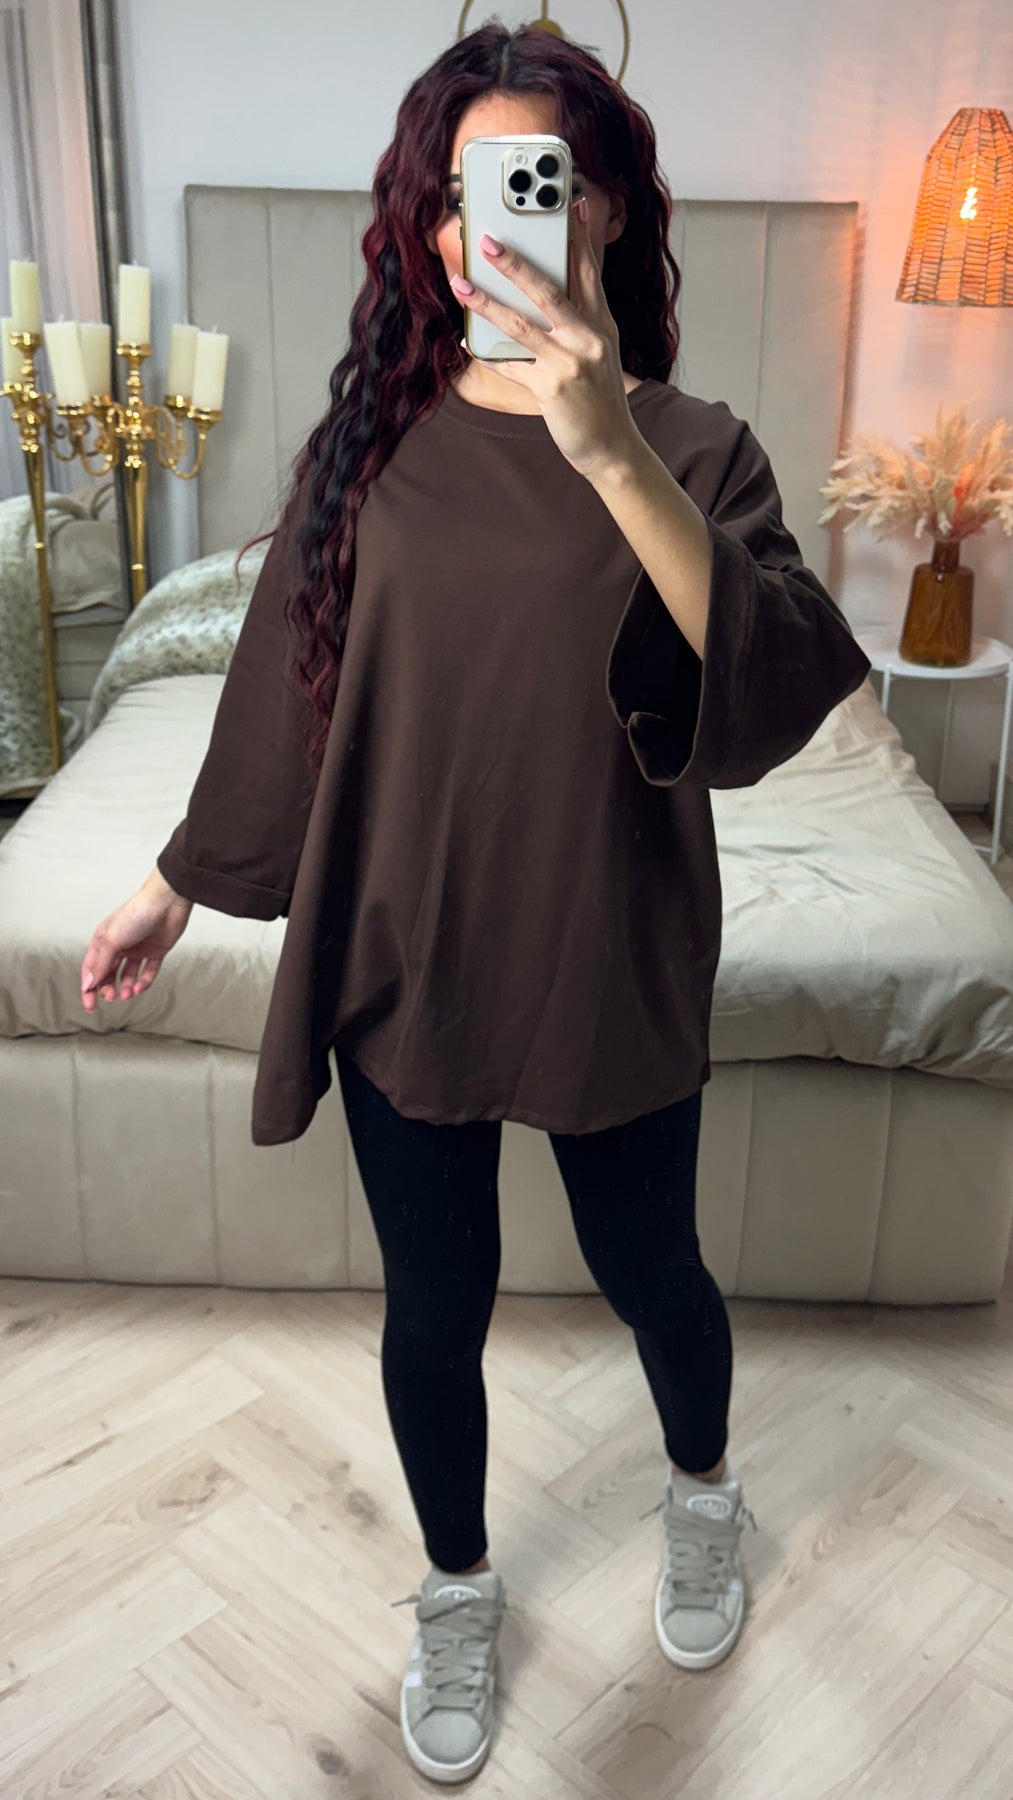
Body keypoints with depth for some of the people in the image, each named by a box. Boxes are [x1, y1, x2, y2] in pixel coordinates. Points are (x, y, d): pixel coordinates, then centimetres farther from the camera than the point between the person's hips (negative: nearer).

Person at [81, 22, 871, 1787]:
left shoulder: (689, 447, -9)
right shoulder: (372, 443, -3)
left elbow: (777, 694, -28)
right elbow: (285, 694, 6)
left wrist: (613, 459, -41)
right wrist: (173, 886, 12)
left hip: (612, 969, -1)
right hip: (402, 962, 2)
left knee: (650, 1273, 20)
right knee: (433, 1308, 16)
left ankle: (702, 1491, 54)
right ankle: (457, 1589, 45)